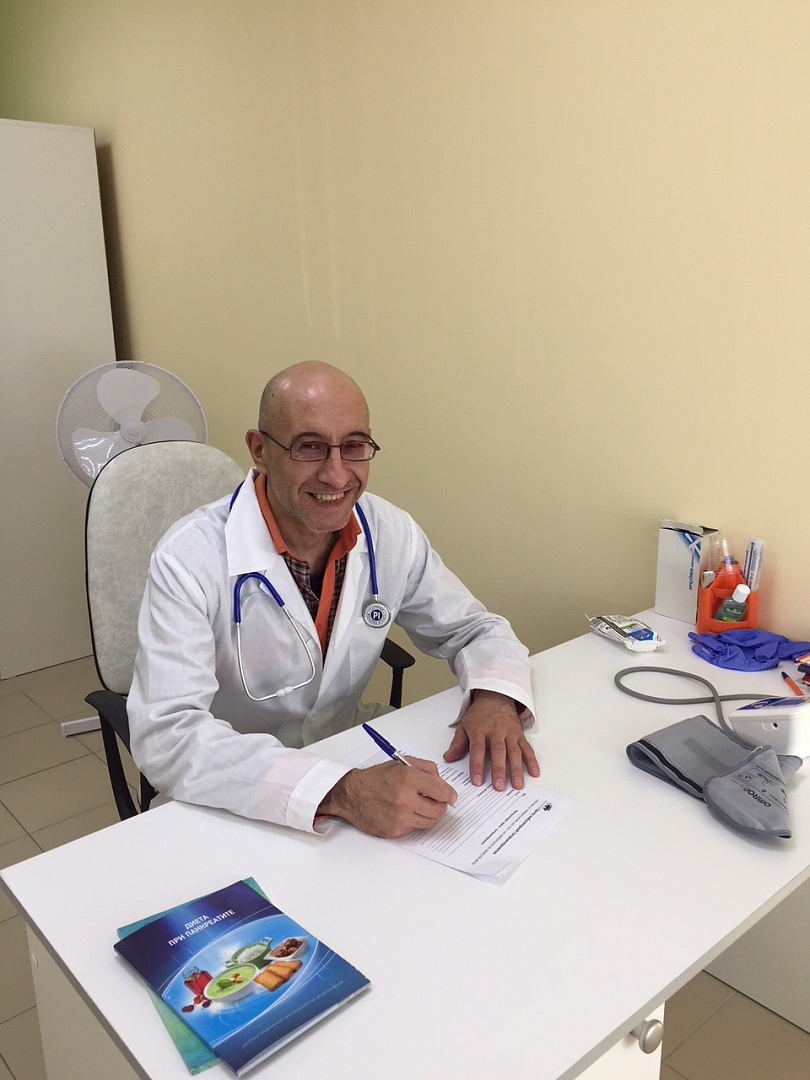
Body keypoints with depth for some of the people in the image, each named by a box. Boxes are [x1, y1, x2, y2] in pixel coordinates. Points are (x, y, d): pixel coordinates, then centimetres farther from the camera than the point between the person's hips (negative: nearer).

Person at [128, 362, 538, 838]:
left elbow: (475, 630, 5)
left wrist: (493, 698, -18)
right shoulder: (189, 561, -21)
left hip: (351, 763, 4)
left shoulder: (391, 535, -7)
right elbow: (166, 736, -29)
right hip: (226, 805, -3)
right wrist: (340, 792, -40)